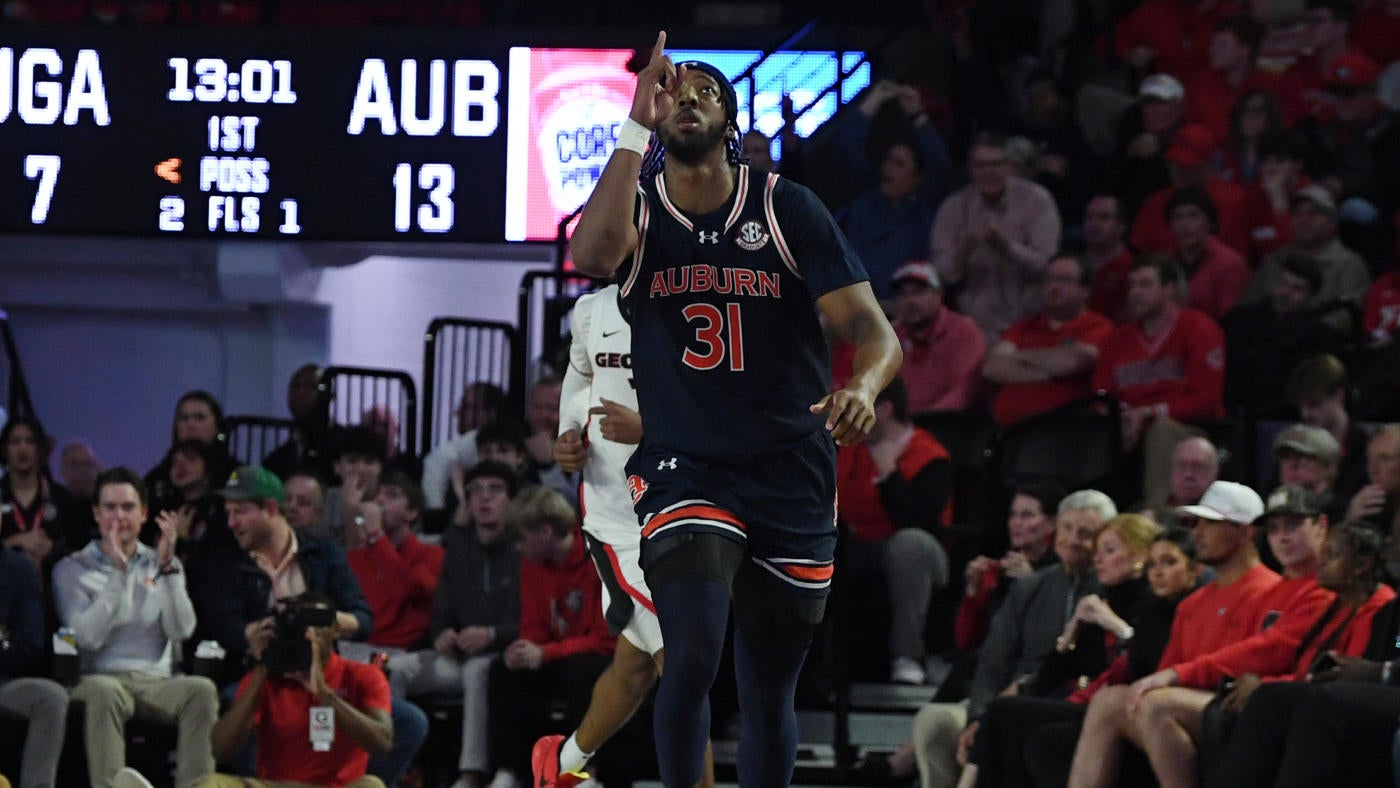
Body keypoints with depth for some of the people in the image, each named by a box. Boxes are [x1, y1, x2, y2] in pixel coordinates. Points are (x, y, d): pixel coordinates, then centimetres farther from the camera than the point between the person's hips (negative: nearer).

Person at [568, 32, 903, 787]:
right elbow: (593, 252, -26)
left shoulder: (788, 209, -1)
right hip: (684, 472, -2)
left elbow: (873, 329, -8)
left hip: (791, 478, 2)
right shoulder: (636, 208, -1)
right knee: (693, 656, -24)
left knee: (771, 691, 9)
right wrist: (637, 127, -28)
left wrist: (863, 386, -31)